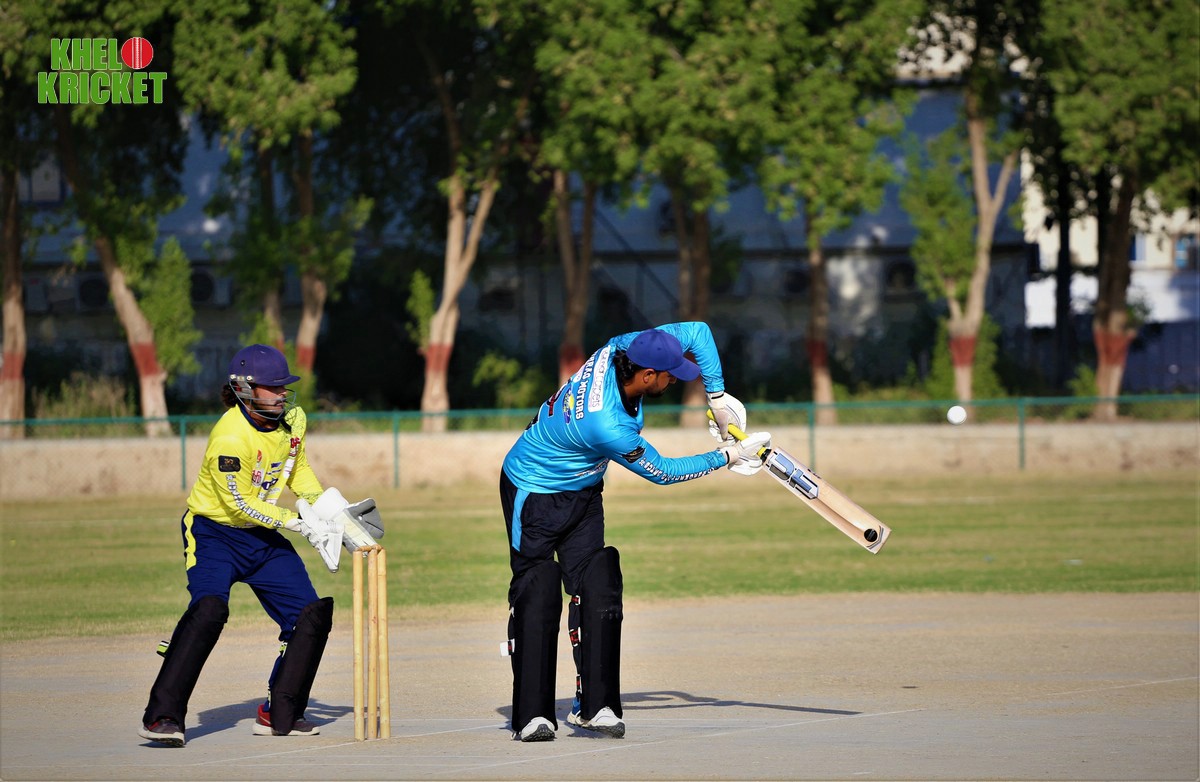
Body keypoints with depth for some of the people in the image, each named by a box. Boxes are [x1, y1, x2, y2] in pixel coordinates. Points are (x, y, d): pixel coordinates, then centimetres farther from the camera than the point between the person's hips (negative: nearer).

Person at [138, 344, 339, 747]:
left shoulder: (293, 419, -2)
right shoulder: (229, 437, -26)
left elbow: (298, 470, 15)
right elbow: (241, 504, -23)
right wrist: (295, 522, -24)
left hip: (263, 538, 8)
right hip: (214, 532, -8)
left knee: (311, 614, -1)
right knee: (209, 608, -30)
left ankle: (280, 714, 11)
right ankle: (162, 715, -30)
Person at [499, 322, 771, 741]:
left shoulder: (622, 348, -18)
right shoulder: (609, 427, -37)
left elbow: (698, 331, -4)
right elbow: (663, 472, -20)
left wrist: (717, 397, -8)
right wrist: (726, 457, -10)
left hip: (583, 492, 8)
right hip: (534, 491, -8)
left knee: (597, 588, -2)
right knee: (538, 593, -13)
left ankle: (594, 704, -3)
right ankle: (533, 714, -14)